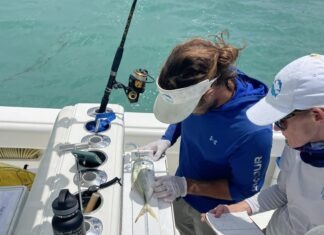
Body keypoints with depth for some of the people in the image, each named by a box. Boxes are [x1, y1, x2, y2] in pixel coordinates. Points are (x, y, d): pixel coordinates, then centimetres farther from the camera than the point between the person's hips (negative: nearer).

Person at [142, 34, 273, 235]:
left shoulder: (253, 131, -40)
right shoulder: (195, 90, -23)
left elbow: (246, 190, -24)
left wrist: (188, 186, -29)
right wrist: (167, 139, -17)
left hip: (215, 211, -5)